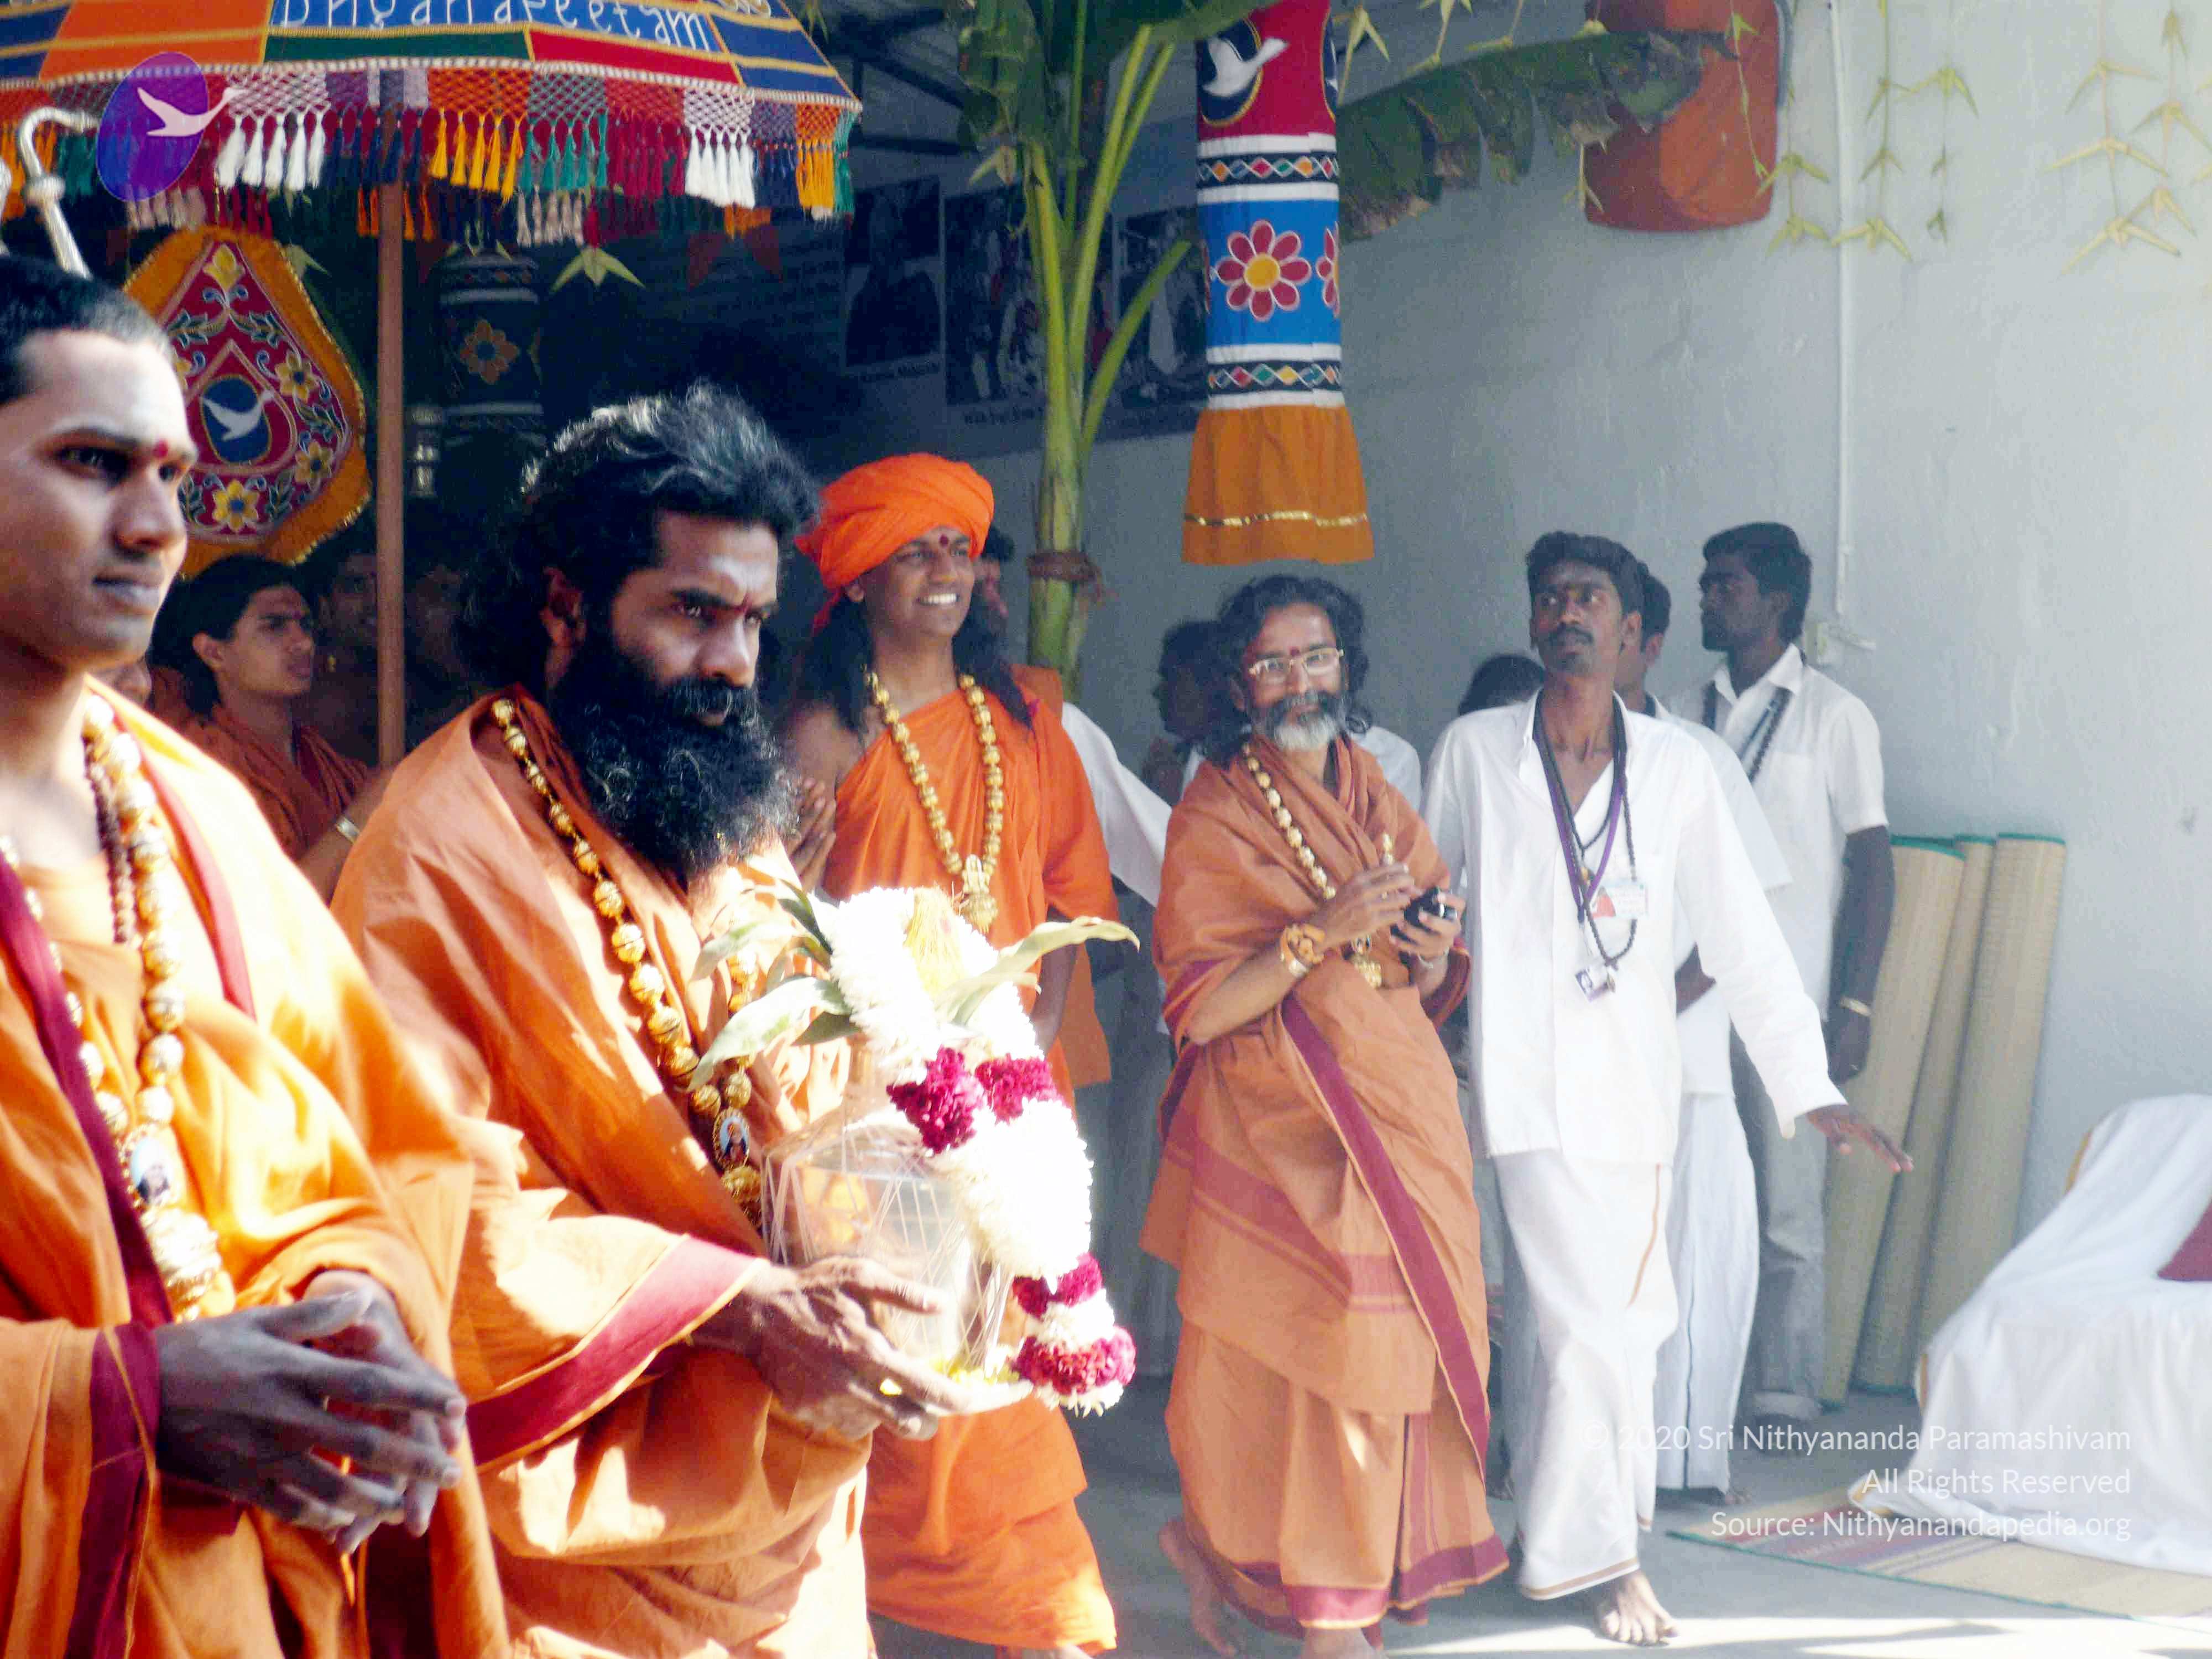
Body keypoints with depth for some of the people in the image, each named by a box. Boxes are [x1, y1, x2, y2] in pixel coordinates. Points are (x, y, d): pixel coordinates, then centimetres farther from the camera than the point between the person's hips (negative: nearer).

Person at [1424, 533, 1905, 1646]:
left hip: (1635, 1082, 2)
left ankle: (1558, 1530, 27)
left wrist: (1810, 1087, -2)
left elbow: (1742, 935, 4)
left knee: (1614, 1320, 7)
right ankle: (1603, 1556, 9)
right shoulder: (1472, 753, 2)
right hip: (1530, 1079, -2)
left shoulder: (1676, 767, 5)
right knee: (1588, 1321, -7)